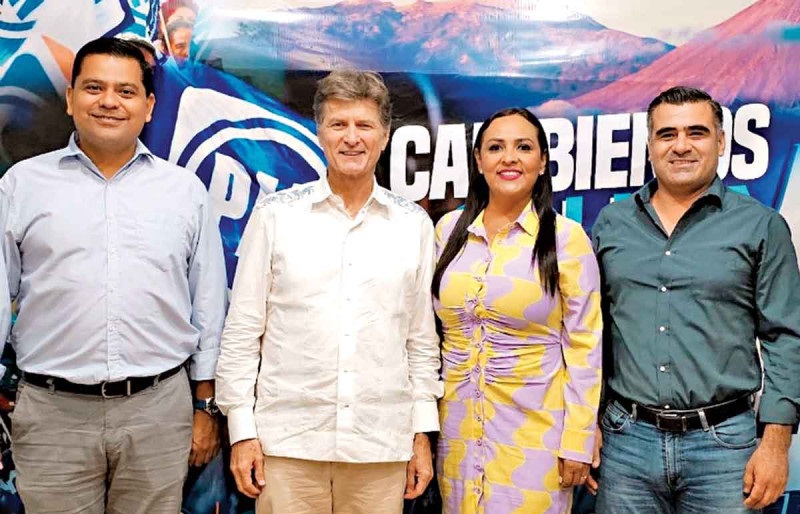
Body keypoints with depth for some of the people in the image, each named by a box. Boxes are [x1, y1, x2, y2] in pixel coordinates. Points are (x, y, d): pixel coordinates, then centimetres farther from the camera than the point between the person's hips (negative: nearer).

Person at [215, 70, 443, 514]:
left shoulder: (414, 224, 4)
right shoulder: (275, 214, -1)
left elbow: (422, 339, 9)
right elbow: (242, 331, 1)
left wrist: (423, 432, 7)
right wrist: (242, 430, -2)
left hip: (382, 446, 2)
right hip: (288, 442, -1)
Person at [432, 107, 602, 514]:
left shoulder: (566, 237, -8)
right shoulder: (449, 229, 3)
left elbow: (584, 345, -6)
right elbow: (430, 330, 10)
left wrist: (577, 442, -8)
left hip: (534, 429, -3)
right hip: (459, 427, 4)